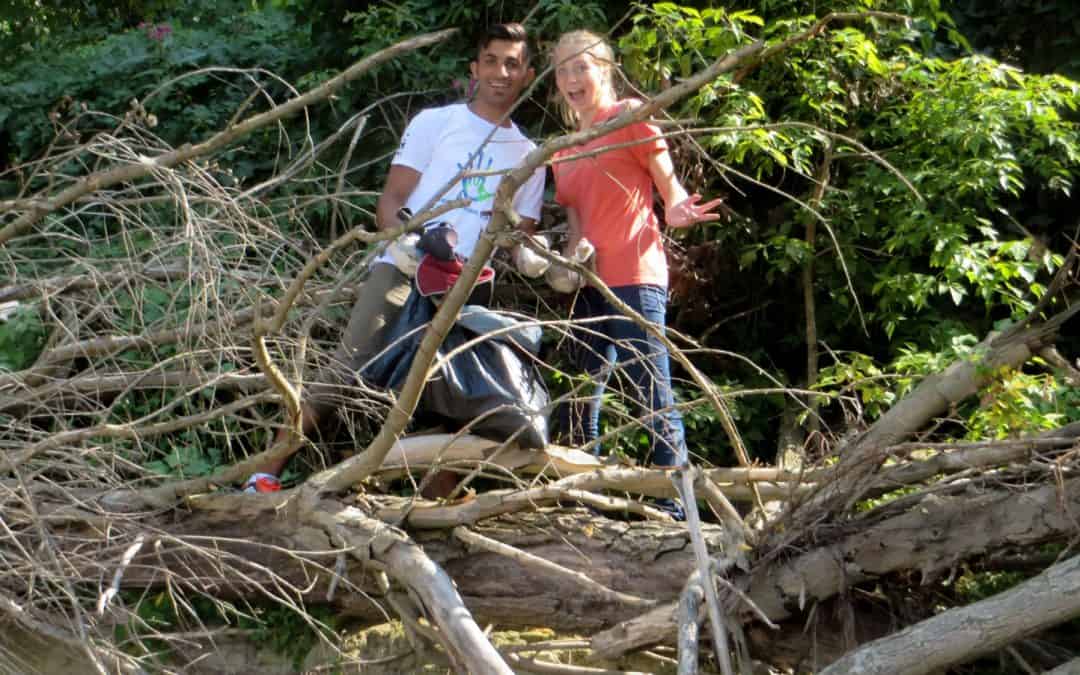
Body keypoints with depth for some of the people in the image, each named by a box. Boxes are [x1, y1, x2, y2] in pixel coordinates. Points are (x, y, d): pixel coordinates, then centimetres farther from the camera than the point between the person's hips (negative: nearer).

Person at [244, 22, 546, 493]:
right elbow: (390, 200, 3)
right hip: (404, 270, -4)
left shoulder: (529, 156, 19)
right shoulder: (435, 123, 9)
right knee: (347, 368, -14)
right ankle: (266, 471, -12)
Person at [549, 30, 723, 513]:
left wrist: (676, 211, -24)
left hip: (632, 278, -8)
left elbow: (670, 185, -3)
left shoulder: (629, 116, 1)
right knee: (577, 400, 11)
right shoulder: (564, 151, 20)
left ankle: (677, 505, -11)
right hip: (587, 285, 8)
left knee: (653, 396, -12)